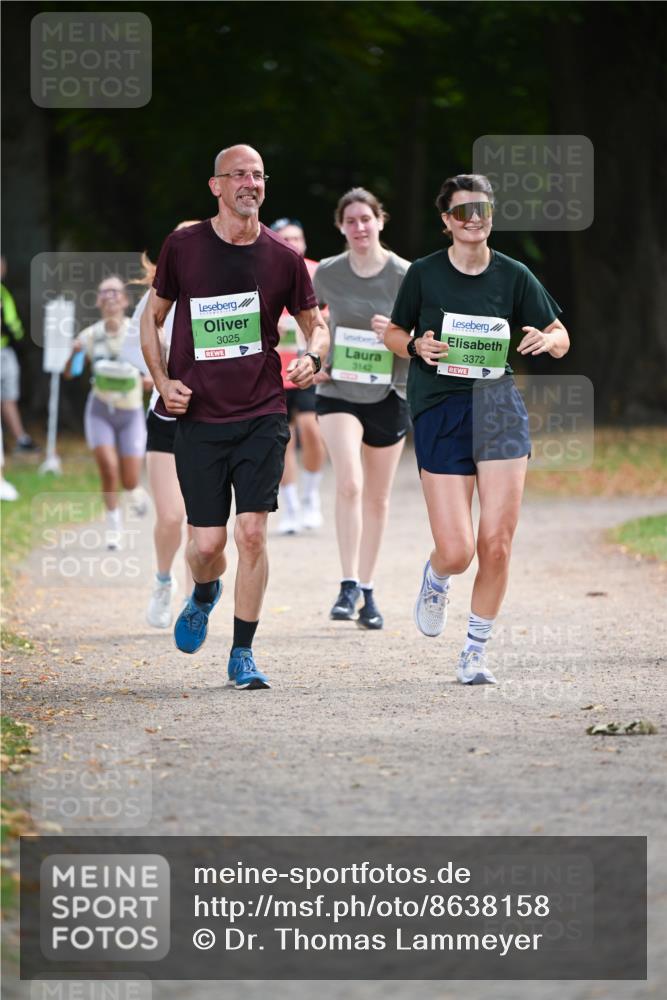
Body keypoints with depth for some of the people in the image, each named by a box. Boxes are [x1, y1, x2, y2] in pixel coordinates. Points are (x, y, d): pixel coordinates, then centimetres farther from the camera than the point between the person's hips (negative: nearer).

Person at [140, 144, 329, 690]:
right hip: (198, 416, 0)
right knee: (207, 543, -2)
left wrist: (312, 357, -8)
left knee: (252, 532, -10)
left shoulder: (283, 257, 1)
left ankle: (243, 654, 3)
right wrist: (163, 381, -1)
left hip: (262, 416, 0)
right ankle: (204, 595, 35)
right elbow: (153, 316, 12)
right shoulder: (183, 247, 0)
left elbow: (315, 323, 14)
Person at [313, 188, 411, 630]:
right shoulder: (327, 274, -2)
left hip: (389, 395, 0)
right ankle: (349, 584, -17)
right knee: (349, 484, -20)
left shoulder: (405, 276, -7)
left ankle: (368, 592, 21)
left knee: (377, 498, 9)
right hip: (339, 392, 0)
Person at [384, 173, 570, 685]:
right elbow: (394, 333, 15)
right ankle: (435, 580, 29)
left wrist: (545, 340, -12)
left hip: (499, 404, 2)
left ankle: (477, 650, 15)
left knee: (496, 543, -4)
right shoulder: (424, 274, 2)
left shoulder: (513, 275, 5)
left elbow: (561, 340, 12)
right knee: (456, 551, -10)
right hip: (439, 410, -2)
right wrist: (417, 346, -7)